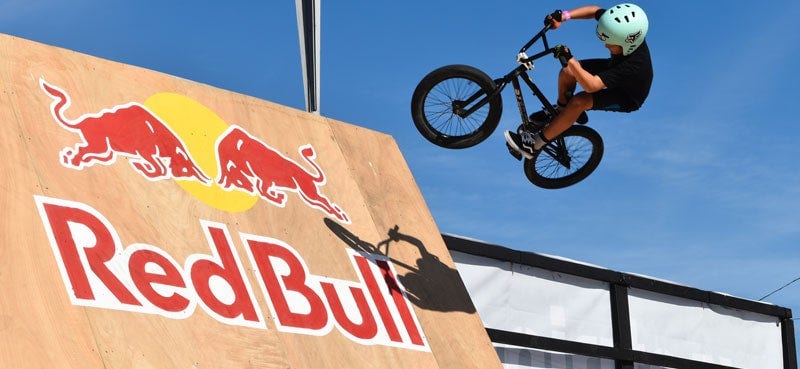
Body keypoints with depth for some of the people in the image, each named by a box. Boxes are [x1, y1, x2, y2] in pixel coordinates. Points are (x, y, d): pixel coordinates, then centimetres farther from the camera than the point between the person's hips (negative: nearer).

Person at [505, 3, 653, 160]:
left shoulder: (635, 64, -45)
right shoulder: (621, 30, -27)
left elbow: (591, 86, -46)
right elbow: (594, 10, -7)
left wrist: (569, 59, -52)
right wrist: (564, 16, -21)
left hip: (628, 99, -7)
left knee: (579, 101, -28)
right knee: (567, 72, -8)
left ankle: (536, 144, -17)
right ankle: (560, 110, 22)